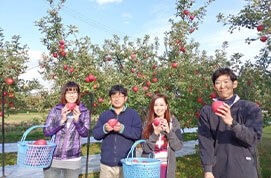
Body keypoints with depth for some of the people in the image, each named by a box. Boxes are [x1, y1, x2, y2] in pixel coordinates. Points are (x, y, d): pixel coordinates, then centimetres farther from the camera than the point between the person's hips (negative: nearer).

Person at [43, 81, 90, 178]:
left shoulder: (84, 112, 0)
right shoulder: (56, 110, -1)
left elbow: (85, 133, -6)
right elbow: (46, 132, -6)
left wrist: (77, 120, -22)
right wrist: (62, 120, -19)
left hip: (73, 160, 0)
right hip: (53, 158, 0)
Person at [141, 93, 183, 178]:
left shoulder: (173, 122, 0)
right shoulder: (147, 123, 0)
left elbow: (179, 146, -5)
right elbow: (145, 148, -6)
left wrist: (168, 131, -17)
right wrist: (155, 133, -19)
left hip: (167, 167, 0)